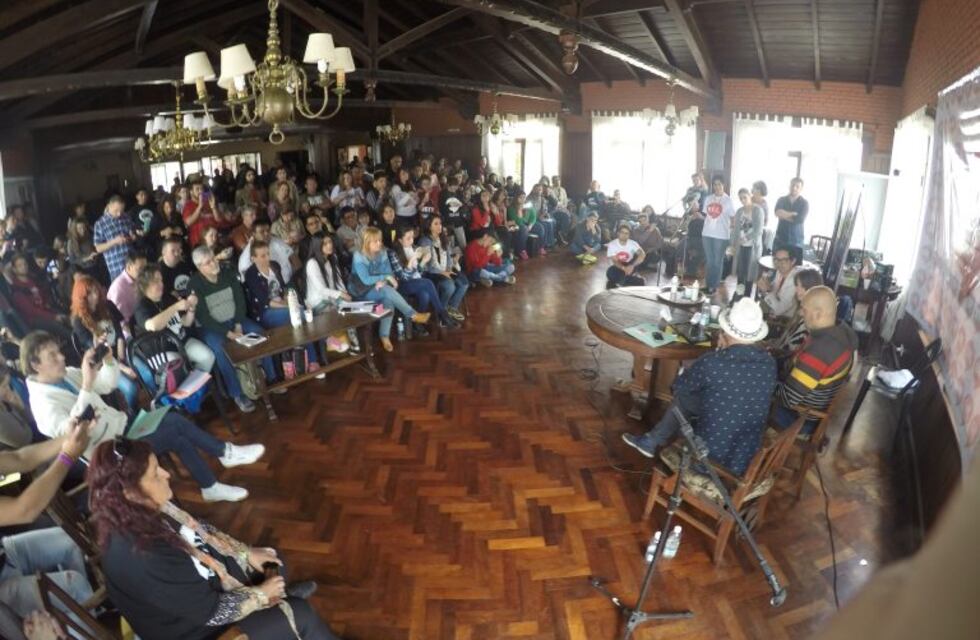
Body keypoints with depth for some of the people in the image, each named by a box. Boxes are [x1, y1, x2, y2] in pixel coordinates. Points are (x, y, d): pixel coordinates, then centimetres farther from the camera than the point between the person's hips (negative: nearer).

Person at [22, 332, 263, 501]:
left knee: (177, 429, -6)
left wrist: (108, 360, -10)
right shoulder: (43, 403, -21)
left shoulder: (67, 374, 3)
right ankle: (226, 452, 3)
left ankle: (211, 487, 5)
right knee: (177, 424, -16)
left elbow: (108, 385, 11)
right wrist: (86, 386, -43)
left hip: (119, 424, 8)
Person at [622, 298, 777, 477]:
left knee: (683, 396, 18)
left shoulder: (712, 363, -23)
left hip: (710, 454, -4)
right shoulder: (769, 364, -8)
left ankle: (652, 442, 37)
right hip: (747, 457, 5)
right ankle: (652, 441, 37)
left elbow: (679, 387, -3)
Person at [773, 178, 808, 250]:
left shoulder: (804, 203, 1)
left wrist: (784, 215, -8)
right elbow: (777, 212, -15)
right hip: (780, 239, 2)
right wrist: (792, 214, -15)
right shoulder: (782, 200, 6)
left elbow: (799, 219, -15)